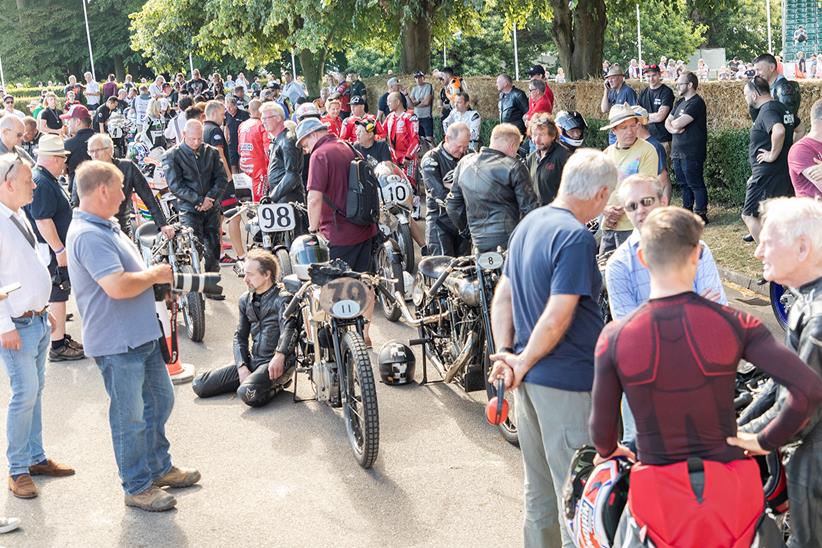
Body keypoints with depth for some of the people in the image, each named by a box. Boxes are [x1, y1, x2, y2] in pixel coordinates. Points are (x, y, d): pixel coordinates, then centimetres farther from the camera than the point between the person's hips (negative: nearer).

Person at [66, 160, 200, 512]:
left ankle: (159, 467, 37)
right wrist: (155, 275, -16)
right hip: (118, 342, -11)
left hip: (142, 335, 11)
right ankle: (137, 487, 17)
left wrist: (157, 273, 8)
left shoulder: (105, 227, 12)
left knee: (159, 401, 21)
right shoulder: (88, 236, -22)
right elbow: (117, 286, -32)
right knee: (130, 417, 3)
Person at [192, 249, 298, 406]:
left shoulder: (282, 298, -9)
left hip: (276, 364, -7)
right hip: (252, 361, 7)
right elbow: (240, 336, 12)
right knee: (199, 385, -1)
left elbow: (288, 328, -26)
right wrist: (242, 367, -3)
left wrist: (279, 356, -43)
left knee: (247, 393, -34)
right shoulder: (245, 299, 14)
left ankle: (277, 385, -3)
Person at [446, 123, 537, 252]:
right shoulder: (514, 167, -9)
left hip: (478, 241, 6)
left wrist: (464, 227, 26)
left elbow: (453, 205, 15)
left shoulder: (464, 163, 9)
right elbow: (529, 207, -8)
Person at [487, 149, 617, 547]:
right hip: (566, 381, -9)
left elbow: (502, 296, 11)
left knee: (539, 489, 20)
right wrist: (523, 363, -11)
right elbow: (557, 317, -23)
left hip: (530, 379, 9)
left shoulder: (529, 224, 9)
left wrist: (505, 353, 4)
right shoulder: (576, 237, -18)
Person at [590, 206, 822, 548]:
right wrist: (765, 441, 0)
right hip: (730, 491, 1)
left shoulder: (614, 337, -10)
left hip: (660, 497, -1)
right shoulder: (733, 324, -10)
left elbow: (602, 433, -4)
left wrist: (609, 451, 19)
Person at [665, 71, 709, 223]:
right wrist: (673, 129, -9)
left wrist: (674, 123, 1)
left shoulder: (696, 103, -13)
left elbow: (679, 123, -22)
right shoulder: (680, 102, 16)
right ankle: (687, 210, 25)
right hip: (678, 152, 9)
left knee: (696, 184, -3)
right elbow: (668, 122, 13)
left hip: (691, 153, -9)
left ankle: (701, 214, 3)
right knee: (684, 184, 16)